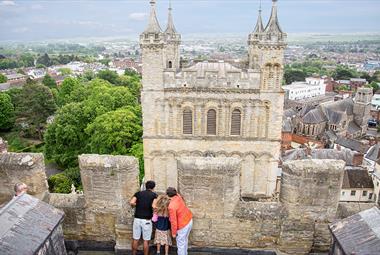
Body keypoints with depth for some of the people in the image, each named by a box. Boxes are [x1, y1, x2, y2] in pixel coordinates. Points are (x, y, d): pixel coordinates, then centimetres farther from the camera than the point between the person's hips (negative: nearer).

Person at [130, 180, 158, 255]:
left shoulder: (138, 193, 5)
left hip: (137, 219, 3)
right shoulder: (154, 195, -2)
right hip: (147, 220, -3)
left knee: (135, 239, 14)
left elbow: (131, 202, -10)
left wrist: (137, 205, 9)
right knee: (146, 241, 9)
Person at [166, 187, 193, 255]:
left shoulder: (171, 207, -30)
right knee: (185, 240, 28)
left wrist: (174, 233, -9)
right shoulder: (178, 196, -10)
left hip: (183, 225, -8)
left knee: (181, 243, 11)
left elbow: (173, 221, -23)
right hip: (189, 220, 8)